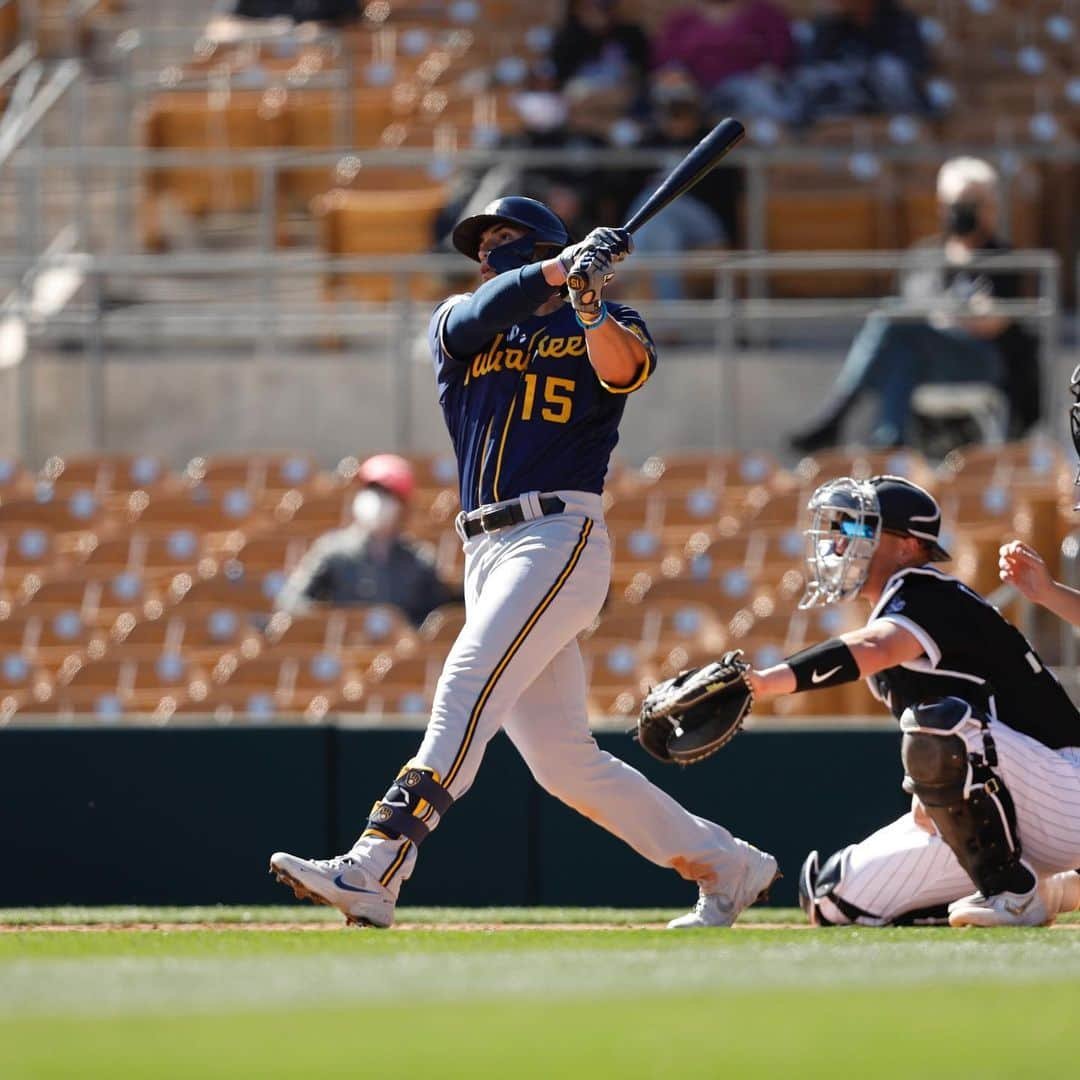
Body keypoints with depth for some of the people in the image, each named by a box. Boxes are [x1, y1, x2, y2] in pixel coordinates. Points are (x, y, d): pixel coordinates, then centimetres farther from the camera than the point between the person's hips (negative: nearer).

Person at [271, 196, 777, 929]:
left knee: (468, 688, -23)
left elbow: (620, 369, -15)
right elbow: (476, 319, -4)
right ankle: (724, 865, 15)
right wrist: (559, 270, -19)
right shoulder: (459, 324, 20)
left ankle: (373, 873, -35)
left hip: (561, 535, -6)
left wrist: (590, 303, -32)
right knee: (563, 763, 4)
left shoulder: (606, 328, 9)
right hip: (487, 552, 6)